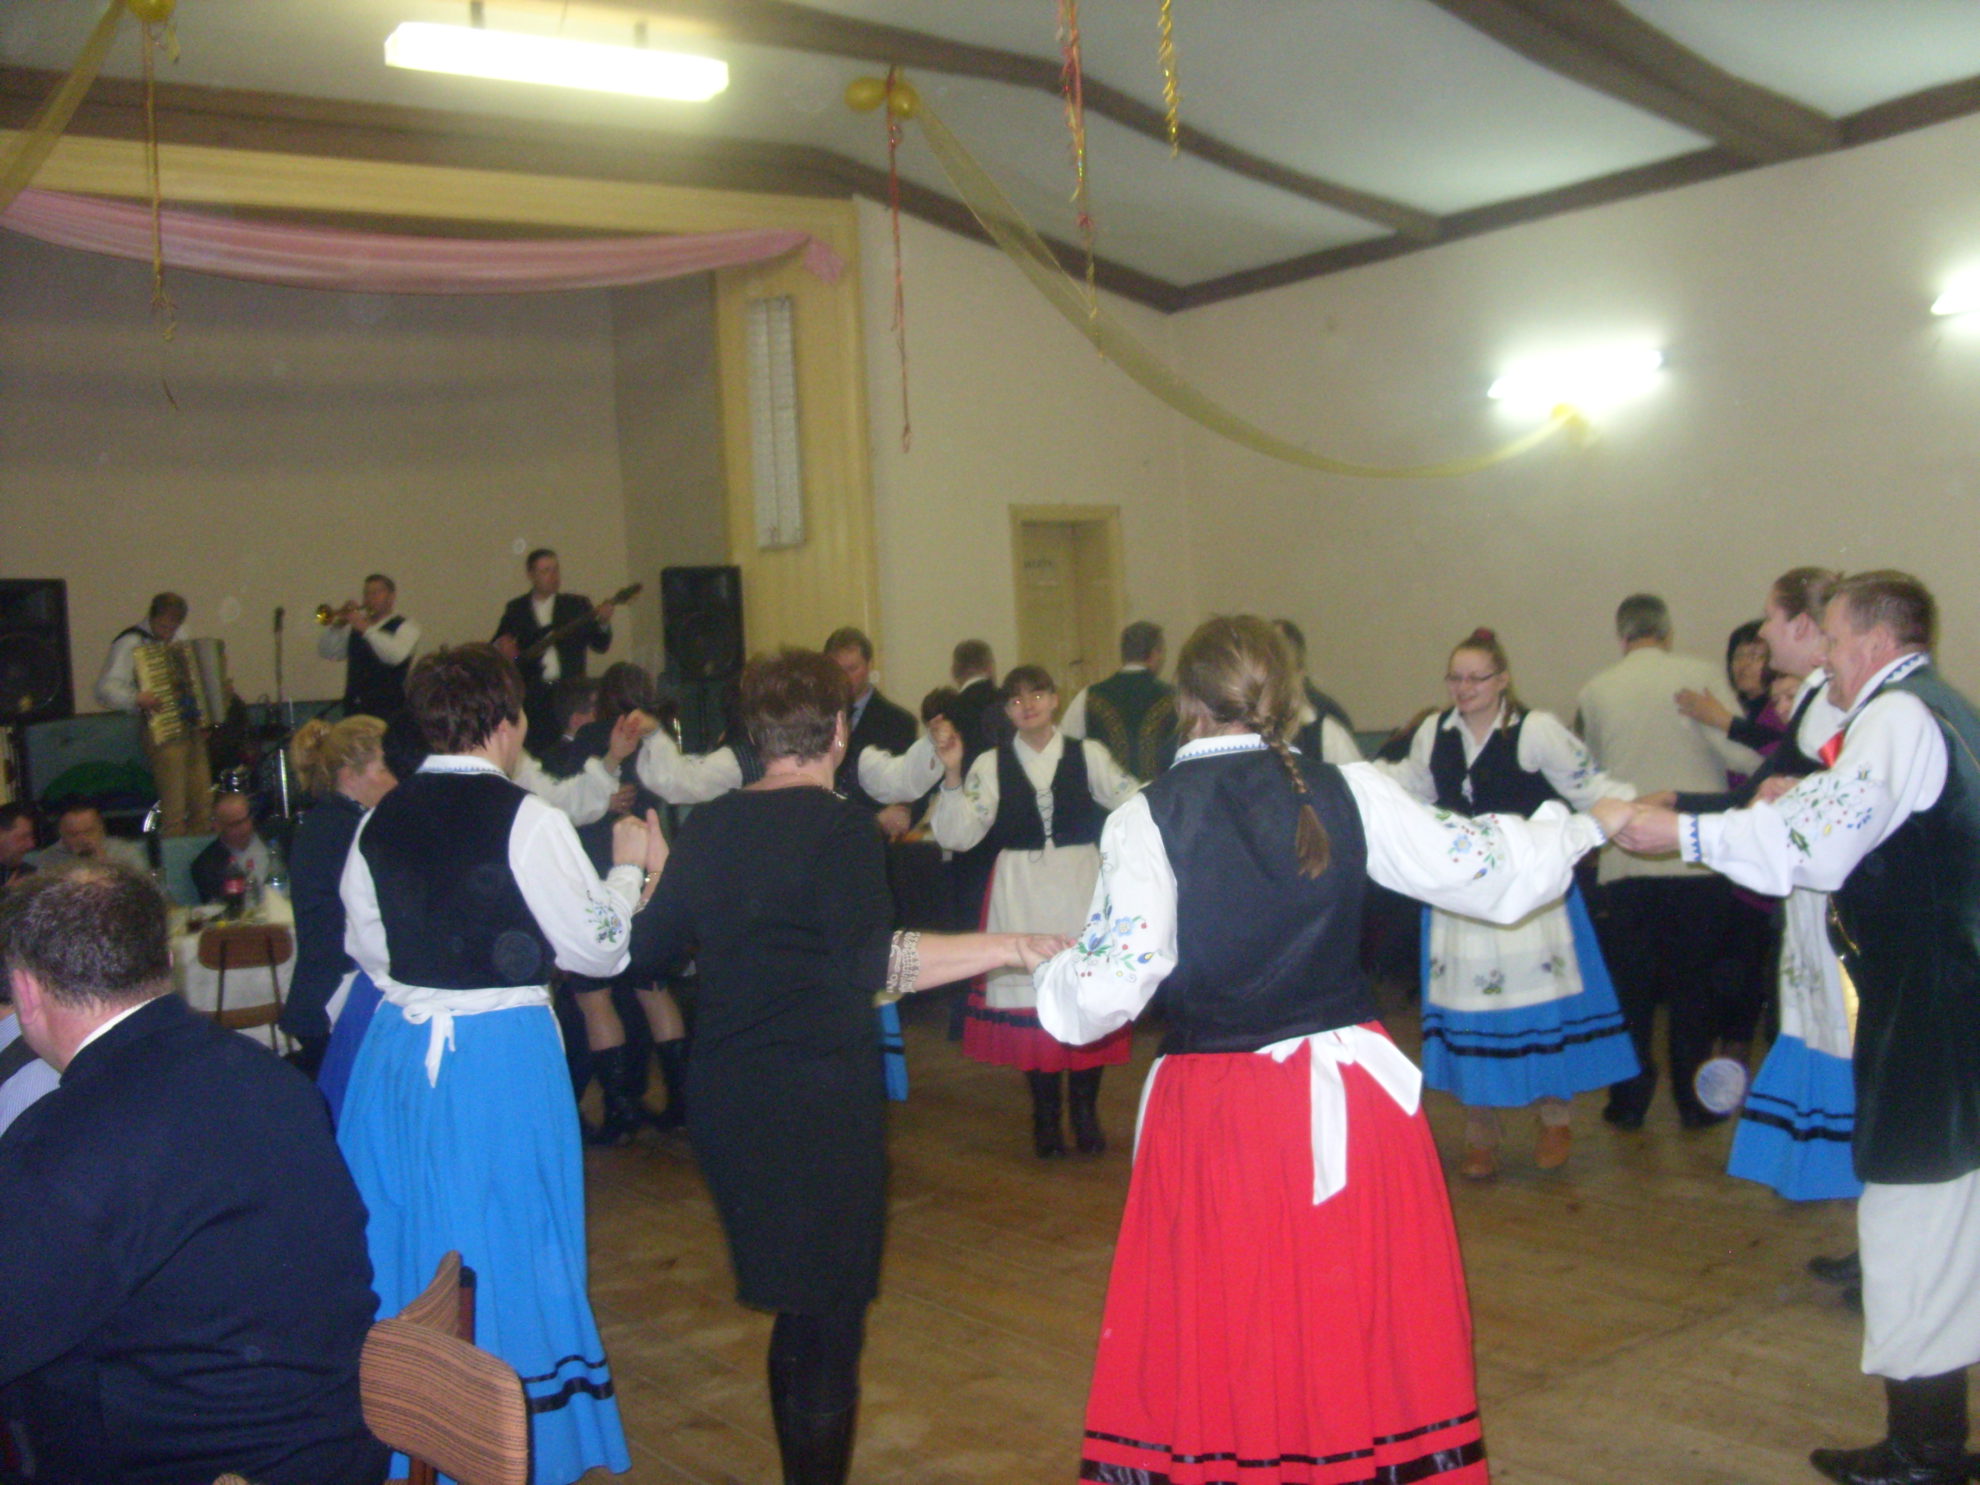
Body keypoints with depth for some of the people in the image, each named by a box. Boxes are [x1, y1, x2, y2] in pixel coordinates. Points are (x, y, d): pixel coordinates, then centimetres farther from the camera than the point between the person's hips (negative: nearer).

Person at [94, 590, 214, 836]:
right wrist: (136, 699, -32)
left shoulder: (180, 637, 14)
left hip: (194, 730, 7)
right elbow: (106, 689, -18)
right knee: (174, 812, -10)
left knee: (203, 808, 7)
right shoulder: (131, 644, -10)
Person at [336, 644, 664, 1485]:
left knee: (407, 1235, 18)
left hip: (398, 1049, 5)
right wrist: (629, 868, 6)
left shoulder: (381, 820, 0)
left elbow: (365, 945, 9)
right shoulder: (525, 821, -15)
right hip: (500, 1054, -5)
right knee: (503, 1244, 6)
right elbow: (599, 948, -10)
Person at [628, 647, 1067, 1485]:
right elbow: (874, 962, -24)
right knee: (828, 1316, 7)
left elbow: (649, 948, 9)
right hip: (820, 1101, -6)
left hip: (725, 1098, 6)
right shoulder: (840, 830, -14)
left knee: (798, 1305, 20)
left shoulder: (709, 828, 4)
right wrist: (1016, 949, -23)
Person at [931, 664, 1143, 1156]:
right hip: (1021, 890, 0)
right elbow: (960, 835, -5)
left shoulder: (1087, 755, 3)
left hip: (1080, 887, 0)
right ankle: (1046, 1113, 18)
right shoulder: (993, 764, 4)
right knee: (1030, 994, 3)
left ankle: (1085, 1108, 18)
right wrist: (952, 775, -16)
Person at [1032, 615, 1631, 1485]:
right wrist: (1585, 825, 23)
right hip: (1350, 1095, 2)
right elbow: (1482, 870, 6)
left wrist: (1051, 979, 9)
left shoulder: (1147, 819, -8)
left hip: (1213, 1114, -2)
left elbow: (1108, 988, -14)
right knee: (1364, 1331, 15)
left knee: (1217, 1337, 11)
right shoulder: (1349, 792, -2)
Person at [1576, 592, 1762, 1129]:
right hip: (1697, 855, -1)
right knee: (1694, 982, 10)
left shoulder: (1595, 691, 3)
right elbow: (1739, 752, -13)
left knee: (1630, 983, 11)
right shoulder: (1700, 675, -4)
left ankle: (1629, 1100, 15)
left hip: (1625, 859, 1)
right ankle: (1693, 1100, 16)